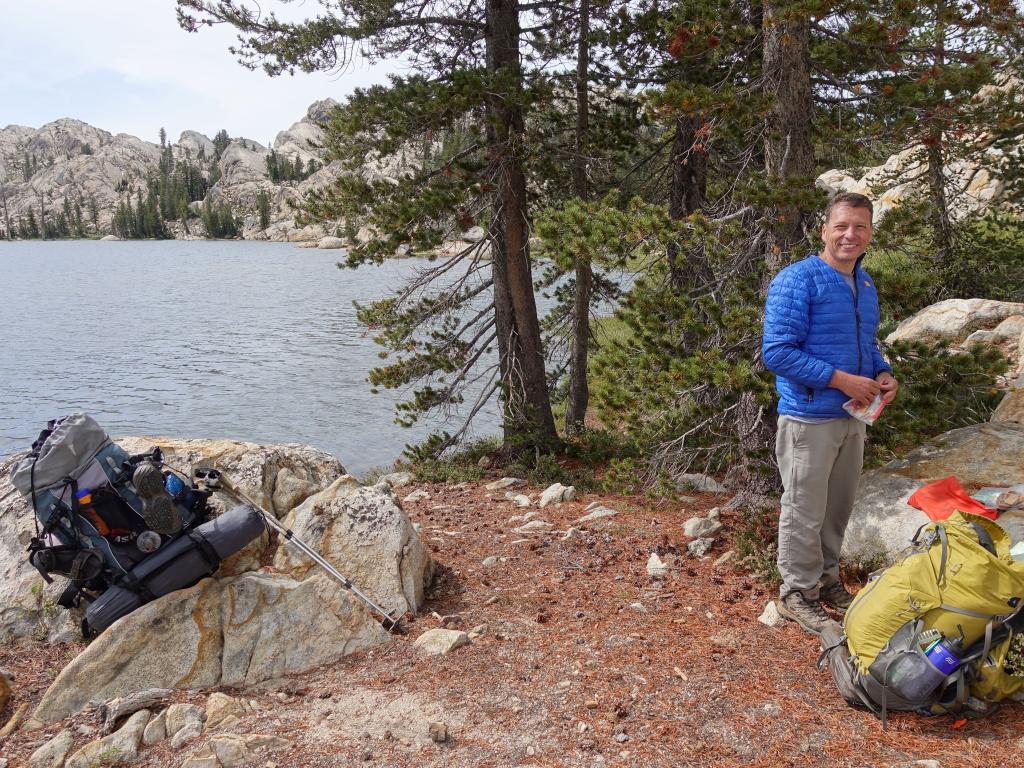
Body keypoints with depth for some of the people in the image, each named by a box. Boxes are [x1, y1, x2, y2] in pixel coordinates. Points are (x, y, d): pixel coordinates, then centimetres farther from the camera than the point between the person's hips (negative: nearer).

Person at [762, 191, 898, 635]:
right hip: (810, 419, -7)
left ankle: (827, 579, 35)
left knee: (838, 509, 18)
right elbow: (776, 352, -20)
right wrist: (841, 380, -21)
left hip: (853, 417, 7)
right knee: (804, 512, 4)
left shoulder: (866, 286, 10)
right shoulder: (797, 281, -15)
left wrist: (883, 374, 0)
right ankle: (798, 592, 20)